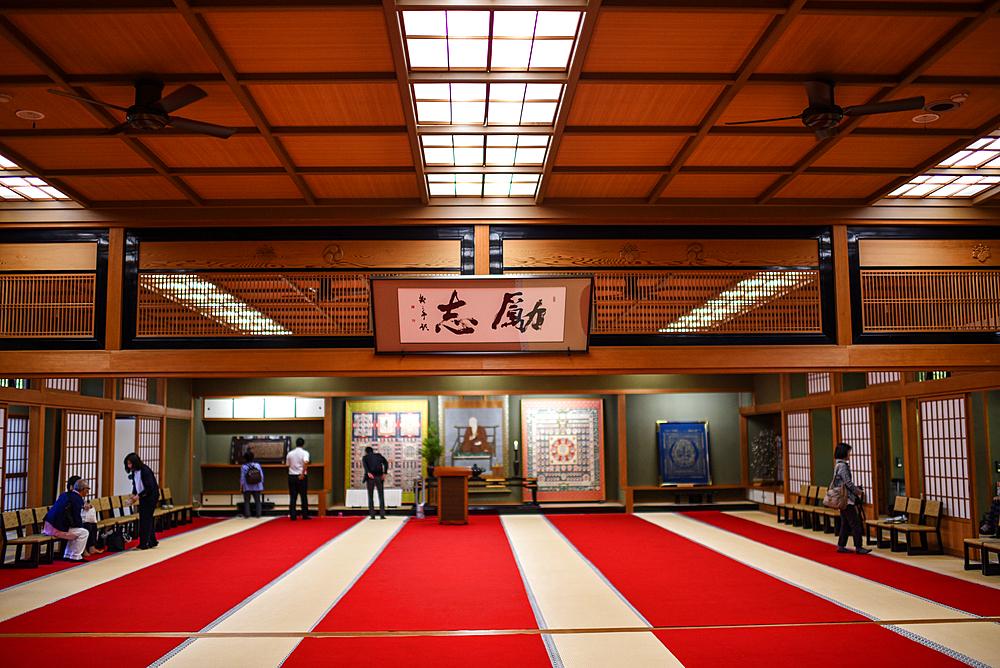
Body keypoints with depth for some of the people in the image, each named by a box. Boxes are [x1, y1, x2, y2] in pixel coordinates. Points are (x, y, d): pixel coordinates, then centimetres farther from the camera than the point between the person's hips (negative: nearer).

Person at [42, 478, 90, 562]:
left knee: (75, 531, 28)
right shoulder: (77, 499, -13)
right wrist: (81, 525, 8)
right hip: (57, 530, -9)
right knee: (84, 532, 2)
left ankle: (68, 555, 29)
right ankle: (75, 557, 4)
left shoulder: (65, 494, 14)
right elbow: (77, 519, -13)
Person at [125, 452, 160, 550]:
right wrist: (133, 494, -1)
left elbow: (149, 487, -23)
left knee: (145, 520, -7)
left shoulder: (145, 471, -21)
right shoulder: (134, 472, 4)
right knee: (146, 519, 11)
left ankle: (143, 544, -3)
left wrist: (138, 496, -21)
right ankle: (152, 542, 22)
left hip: (151, 497, -9)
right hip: (143, 497, 9)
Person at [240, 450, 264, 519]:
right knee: (257, 501, 8)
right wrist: (261, 483, 13)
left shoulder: (243, 467, -9)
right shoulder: (257, 465, -3)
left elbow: (242, 478, -6)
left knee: (247, 501, 8)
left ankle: (247, 515, 7)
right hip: (257, 487, 2)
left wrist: (241, 486, 3)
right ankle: (258, 515, 7)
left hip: (247, 487, -2)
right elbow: (262, 476, 1)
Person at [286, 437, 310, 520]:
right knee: (304, 496, 7)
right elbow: (306, 462, -23)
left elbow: (287, 465, 13)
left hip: (291, 476, 3)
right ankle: (305, 515, 10)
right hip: (302, 477, -3)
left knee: (292, 497, 5)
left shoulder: (290, 454, 7)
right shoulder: (305, 453, -6)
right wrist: (303, 474, -18)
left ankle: (292, 516, 2)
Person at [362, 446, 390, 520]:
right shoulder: (378, 455, 15)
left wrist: (368, 473, -26)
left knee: (370, 497, 8)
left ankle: (372, 514, 2)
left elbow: (364, 464, -13)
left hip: (370, 478, -1)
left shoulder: (365, 457, 10)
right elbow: (386, 463, 0)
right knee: (381, 496, 7)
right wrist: (384, 473, -7)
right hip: (379, 477, 1)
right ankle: (382, 514, -1)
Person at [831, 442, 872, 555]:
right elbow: (848, 483, -19)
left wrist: (855, 489, 14)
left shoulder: (839, 465, 15)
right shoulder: (842, 466, -16)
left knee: (845, 523, 12)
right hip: (846, 499, -10)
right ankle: (858, 547, -3)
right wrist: (858, 491, -5)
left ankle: (841, 546, 14)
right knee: (855, 522, -6)